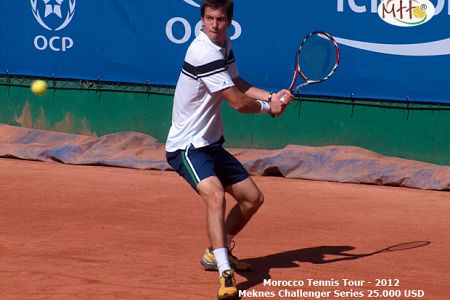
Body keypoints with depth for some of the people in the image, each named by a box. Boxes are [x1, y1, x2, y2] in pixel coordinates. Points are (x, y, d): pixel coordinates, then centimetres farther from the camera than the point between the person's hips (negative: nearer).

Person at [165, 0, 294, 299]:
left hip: (211, 144, 10)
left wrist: (272, 96, -4)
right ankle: (226, 274, -41)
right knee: (216, 195, -33)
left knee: (253, 198, 16)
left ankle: (216, 253, 36)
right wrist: (268, 107, -3)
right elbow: (239, 102, -22)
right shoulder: (204, 53, -25)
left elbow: (238, 84, 13)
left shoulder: (224, 45, 5)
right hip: (186, 146, -10)